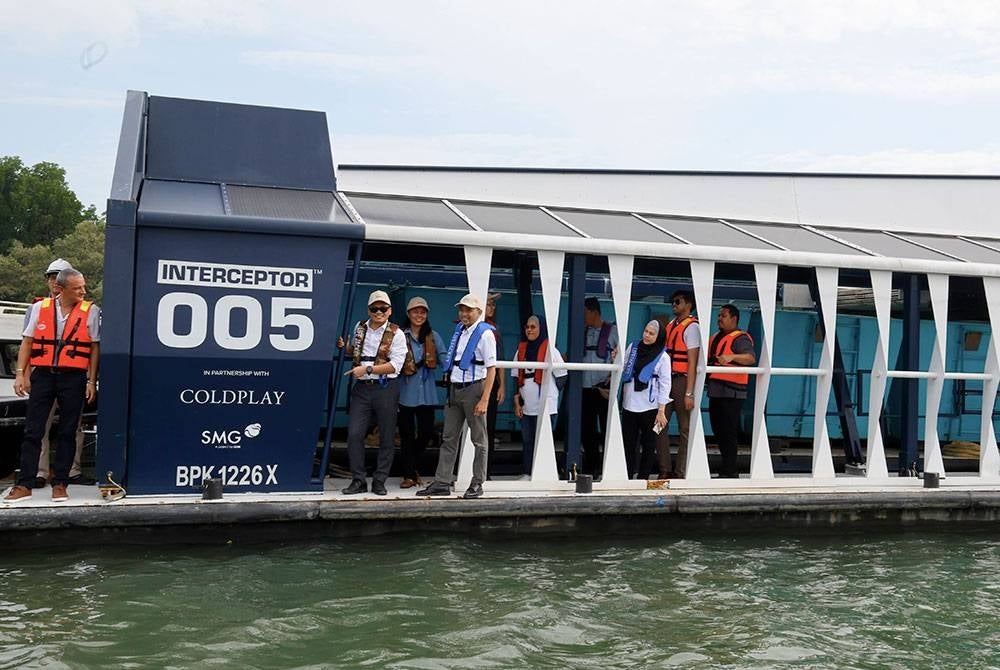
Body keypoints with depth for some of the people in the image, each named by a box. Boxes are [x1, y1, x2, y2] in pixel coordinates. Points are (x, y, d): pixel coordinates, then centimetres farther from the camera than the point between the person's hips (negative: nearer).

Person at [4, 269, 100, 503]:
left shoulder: (91, 311, 1)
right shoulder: (40, 308, 5)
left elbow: (95, 348, 2)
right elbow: (27, 342, 8)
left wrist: (91, 381, -2)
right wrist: (20, 374, 1)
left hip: (73, 378, -1)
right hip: (43, 375, 1)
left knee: (67, 432, 5)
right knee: (32, 431, 2)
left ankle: (60, 484, 13)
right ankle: (24, 485, 7)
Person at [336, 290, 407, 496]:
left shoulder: (396, 334, -3)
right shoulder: (360, 328, 12)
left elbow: (395, 365, -12)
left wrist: (367, 369, -16)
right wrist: (345, 347, 10)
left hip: (385, 388, -3)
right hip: (361, 388, 4)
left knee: (386, 438, 2)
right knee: (354, 434, -4)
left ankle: (379, 481, 12)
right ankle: (358, 480, 5)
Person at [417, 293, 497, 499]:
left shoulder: (485, 334, -9)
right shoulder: (459, 330, 12)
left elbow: (491, 369, -13)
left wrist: (484, 400, -19)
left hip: (473, 389, -7)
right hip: (454, 388, 7)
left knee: (479, 439, 4)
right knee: (449, 439, 7)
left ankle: (477, 484, 11)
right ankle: (442, 482, 10)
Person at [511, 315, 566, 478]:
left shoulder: (550, 350, -4)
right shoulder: (521, 349, 10)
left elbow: (562, 376, -2)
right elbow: (516, 377, 12)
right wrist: (517, 402, 7)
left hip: (545, 405, -5)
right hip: (526, 406, 5)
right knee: (527, 440, 9)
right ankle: (526, 473, 16)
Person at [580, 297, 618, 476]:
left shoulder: (612, 331, -1)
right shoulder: (582, 332, 11)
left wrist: (614, 375, -11)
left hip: (604, 387, -4)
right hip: (585, 387, 5)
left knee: (606, 427, -3)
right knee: (586, 428, 8)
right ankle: (591, 466, 18)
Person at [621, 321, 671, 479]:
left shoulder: (663, 357, -4)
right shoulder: (633, 347, 6)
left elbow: (665, 384, -6)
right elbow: (621, 369, 14)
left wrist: (661, 411, -10)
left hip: (650, 407, -3)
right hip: (629, 405, 3)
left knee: (648, 444, 6)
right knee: (628, 443, 3)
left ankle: (643, 477, 13)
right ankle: (627, 476, 9)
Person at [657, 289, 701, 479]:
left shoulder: (691, 327, -6)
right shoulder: (670, 325, 16)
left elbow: (692, 362, -12)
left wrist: (689, 393, -16)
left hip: (682, 380, -7)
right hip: (667, 379, 8)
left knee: (685, 429, 1)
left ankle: (680, 472, 4)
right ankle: (665, 470, 11)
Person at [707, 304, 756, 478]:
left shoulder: (740, 338, -8)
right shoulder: (715, 338, 19)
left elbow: (751, 358, -25)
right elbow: (708, 360, 33)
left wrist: (732, 356, -39)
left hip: (731, 393, -9)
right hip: (715, 391, 9)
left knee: (728, 432, -7)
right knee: (718, 430, 14)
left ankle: (729, 472, -2)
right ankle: (731, 468, 24)